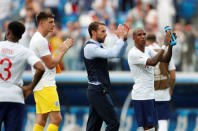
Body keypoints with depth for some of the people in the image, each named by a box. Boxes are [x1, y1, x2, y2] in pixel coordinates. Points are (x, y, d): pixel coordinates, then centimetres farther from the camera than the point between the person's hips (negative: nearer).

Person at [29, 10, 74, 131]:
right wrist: (63, 51, -2)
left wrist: (62, 49, 14)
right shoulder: (41, 40, -14)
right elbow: (50, 64, -15)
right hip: (45, 86, -11)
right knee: (56, 119, -13)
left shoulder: (37, 39, 19)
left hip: (40, 86, 11)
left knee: (41, 120, 8)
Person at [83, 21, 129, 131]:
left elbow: (118, 53, 20)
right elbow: (113, 53, -24)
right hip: (98, 91, -10)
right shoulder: (90, 47, -14)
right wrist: (120, 38, -13)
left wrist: (124, 38, 8)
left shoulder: (97, 47, 17)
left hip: (98, 91, 10)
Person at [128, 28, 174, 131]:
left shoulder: (148, 50, 12)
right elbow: (153, 62, -27)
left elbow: (166, 60, 3)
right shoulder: (133, 53, -15)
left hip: (150, 95, 9)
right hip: (141, 96, -9)